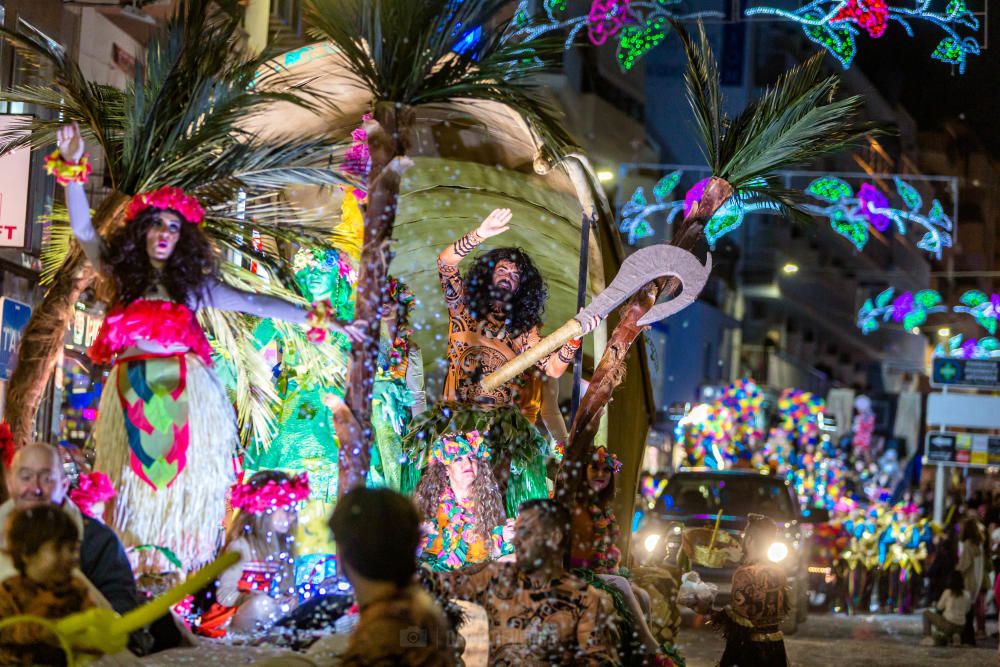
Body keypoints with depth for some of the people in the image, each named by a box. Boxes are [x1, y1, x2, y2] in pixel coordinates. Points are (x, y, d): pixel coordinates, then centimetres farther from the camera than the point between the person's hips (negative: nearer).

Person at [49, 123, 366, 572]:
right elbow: (82, 229, 5)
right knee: (137, 488, -4)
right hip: (133, 399, 0)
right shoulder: (122, 275, 10)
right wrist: (72, 169, -6)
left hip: (186, 399, 0)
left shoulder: (194, 283, 10)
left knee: (185, 488, -3)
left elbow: (255, 304, 9)